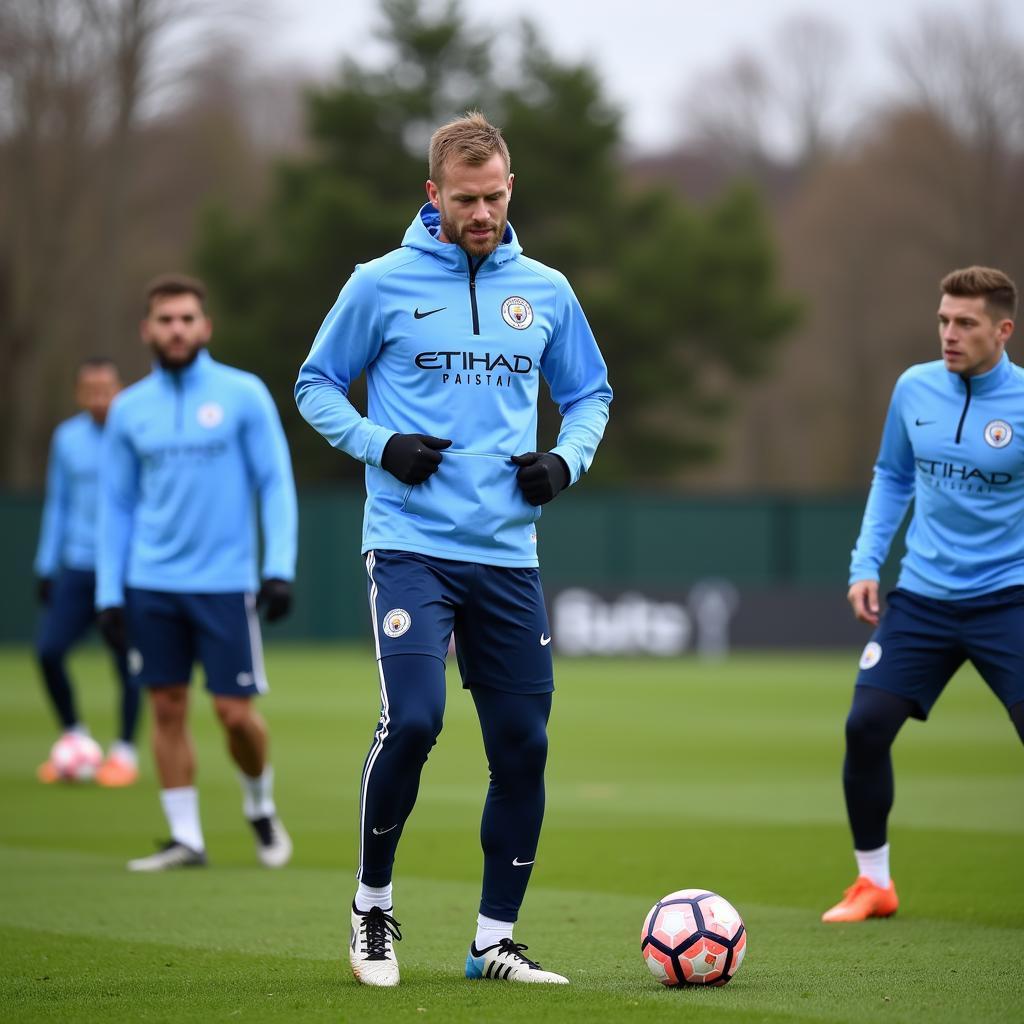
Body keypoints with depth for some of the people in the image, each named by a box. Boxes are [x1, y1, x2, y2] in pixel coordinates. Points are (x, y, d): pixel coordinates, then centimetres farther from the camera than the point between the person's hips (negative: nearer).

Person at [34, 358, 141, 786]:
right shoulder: (67, 438, 9)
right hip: (78, 567, 4)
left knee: (126, 662, -5)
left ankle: (124, 752, 11)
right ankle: (73, 736, 11)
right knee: (48, 650, -8)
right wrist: (46, 567, 14)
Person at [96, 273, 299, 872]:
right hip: (151, 586, 3)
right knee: (168, 709, 2)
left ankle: (260, 804, 23)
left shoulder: (244, 394, -2)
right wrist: (109, 593, 4)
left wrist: (280, 570, -11)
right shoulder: (130, 409, 7)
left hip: (225, 582, -3)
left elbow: (276, 485, -1)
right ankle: (185, 838, 9)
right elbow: (116, 505, 10)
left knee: (236, 711, -4)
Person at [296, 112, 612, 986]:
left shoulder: (545, 291, 9)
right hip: (411, 545, -4)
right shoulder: (382, 285, 0)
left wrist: (568, 459, 1)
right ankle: (373, 905, 3)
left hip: (508, 554, 4)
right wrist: (381, 446, -9)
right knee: (412, 719, -19)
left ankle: (494, 939, 13)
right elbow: (317, 384, 8)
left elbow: (589, 392, 21)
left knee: (523, 747, 1)